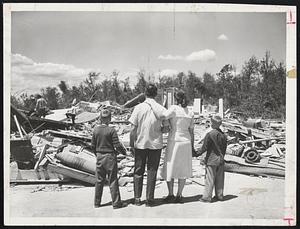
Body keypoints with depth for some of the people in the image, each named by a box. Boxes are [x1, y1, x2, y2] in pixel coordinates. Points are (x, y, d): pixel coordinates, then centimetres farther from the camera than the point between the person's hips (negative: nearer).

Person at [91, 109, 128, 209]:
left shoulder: (96, 130, 0)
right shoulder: (111, 130, -14)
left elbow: (93, 145, 7)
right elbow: (117, 145, -15)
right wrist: (124, 152, 4)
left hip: (99, 157, 5)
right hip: (110, 157, -4)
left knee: (99, 181, 13)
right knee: (113, 181, 3)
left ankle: (97, 202, 19)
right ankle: (116, 203, 9)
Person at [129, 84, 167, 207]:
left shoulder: (138, 108, -9)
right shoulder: (161, 109, -7)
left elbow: (133, 129, -8)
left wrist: (131, 144, 2)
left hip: (140, 144, 0)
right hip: (155, 144, 0)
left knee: (138, 171, 12)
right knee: (152, 172, 9)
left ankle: (137, 198, 15)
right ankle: (149, 199, 13)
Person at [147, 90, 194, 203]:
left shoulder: (174, 109, -11)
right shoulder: (190, 113, 6)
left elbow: (161, 116, -25)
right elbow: (191, 131, 8)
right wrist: (192, 146, 15)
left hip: (174, 141, -4)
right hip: (186, 142, 5)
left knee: (170, 168, 7)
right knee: (182, 169, 10)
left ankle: (171, 195, 10)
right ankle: (179, 195, 12)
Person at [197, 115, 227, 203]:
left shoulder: (210, 134, -15)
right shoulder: (223, 135, 5)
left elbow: (204, 147, -13)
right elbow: (224, 148, 11)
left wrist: (197, 153, -1)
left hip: (211, 160, -6)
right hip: (220, 160, 6)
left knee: (209, 179, -2)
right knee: (219, 179, 12)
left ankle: (207, 197, 1)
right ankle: (219, 195, 19)